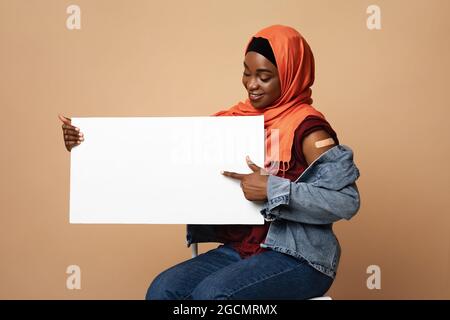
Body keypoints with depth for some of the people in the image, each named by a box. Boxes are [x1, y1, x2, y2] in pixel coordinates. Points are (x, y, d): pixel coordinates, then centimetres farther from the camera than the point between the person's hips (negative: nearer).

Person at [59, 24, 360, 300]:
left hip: (298, 257, -5)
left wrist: (273, 190, -25)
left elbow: (347, 202, -16)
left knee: (211, 293, -27)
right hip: (239, 250, 5)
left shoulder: (306, 127, -10)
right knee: (162, 289, -15)